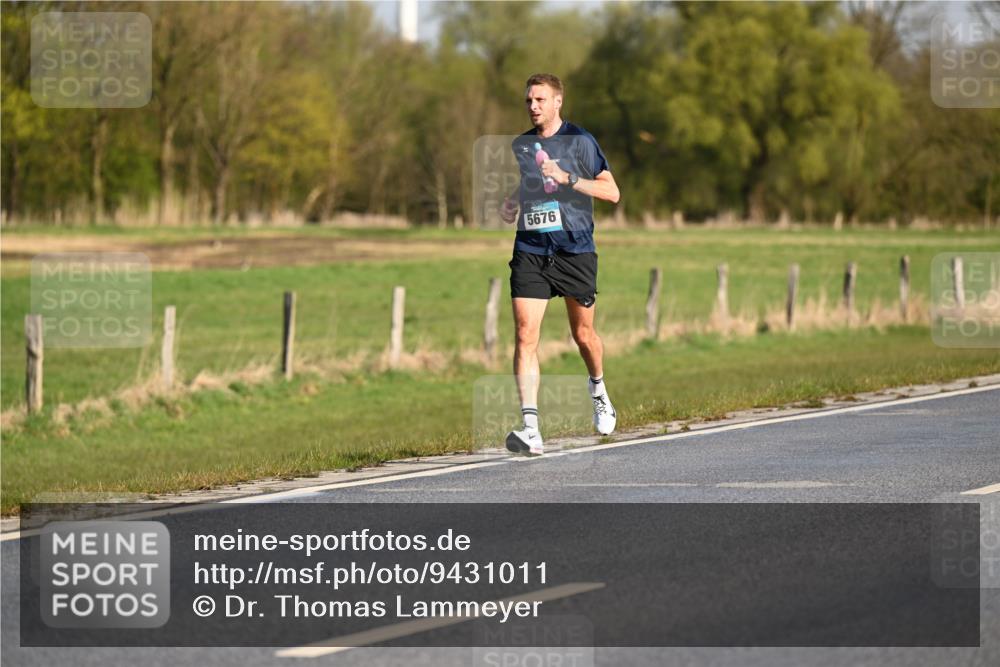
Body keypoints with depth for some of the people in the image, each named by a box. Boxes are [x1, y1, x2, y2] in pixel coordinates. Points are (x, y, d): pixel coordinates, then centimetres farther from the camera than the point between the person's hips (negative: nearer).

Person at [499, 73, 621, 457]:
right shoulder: (519, 146, 11)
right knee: (525, 336, -13)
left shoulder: (579, 141, -2)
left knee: (582, 334, 11)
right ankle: (531, 428, -19)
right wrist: (510, 206, 5)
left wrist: (567, 178, -18)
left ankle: (598, 390, 44)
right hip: (530, 252, 3)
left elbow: (612, 192, -7)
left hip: (574, 249, -3)